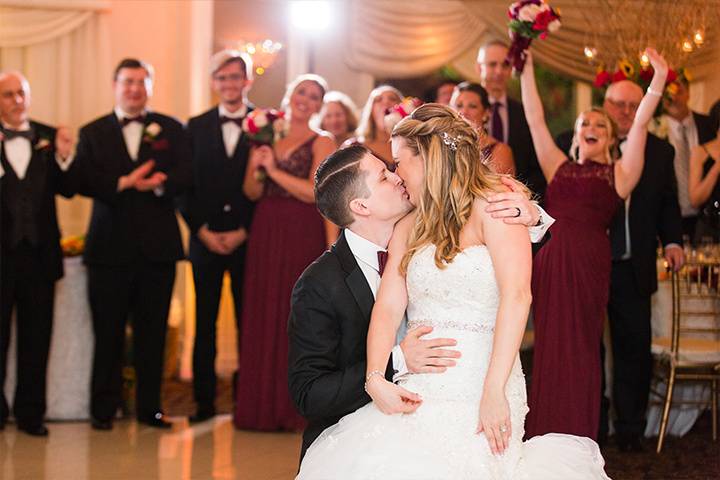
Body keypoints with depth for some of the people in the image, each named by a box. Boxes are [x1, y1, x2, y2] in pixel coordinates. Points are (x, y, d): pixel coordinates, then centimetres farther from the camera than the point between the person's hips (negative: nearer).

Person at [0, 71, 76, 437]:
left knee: (36, 339, 9)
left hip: (39, 252, 3)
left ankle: (30, 413, 18)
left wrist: (64, 157, -15)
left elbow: (67, 190, 1)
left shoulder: (48, 137, 5)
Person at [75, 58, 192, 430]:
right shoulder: (93, 133, 9)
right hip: (110, 246, -1)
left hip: (157, 245, 1)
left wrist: (157, 183, -21)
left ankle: (149, 407, 13)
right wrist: (124, 183, -18)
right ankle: (103, 409, 8)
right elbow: (84, 181, -5)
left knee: (153, 333, 5)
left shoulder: (171, 129, 11)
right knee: (108, 333, 1)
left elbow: (184, 176, -1)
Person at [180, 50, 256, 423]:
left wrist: (244, 232, -8)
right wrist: (202, 231, -4)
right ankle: (204, 401, 10)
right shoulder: (196, 127, 9)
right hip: (206, 239, 2)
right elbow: (185, 185, 7)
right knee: (205, 324, 4)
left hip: (249, 240, -2)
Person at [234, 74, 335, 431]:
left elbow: (315, 192, -12)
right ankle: (263, 406, 12)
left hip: (302, 237, -5)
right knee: (262, 317, 5)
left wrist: (275, 170, -9)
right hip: (265, 235, 5)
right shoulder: (268, 138, 14)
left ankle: (297, 409, 5)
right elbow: (253, 193, 9)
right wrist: (255, 166, -10)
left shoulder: (322, 143, 0)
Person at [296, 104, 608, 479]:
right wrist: (375, 379, -10)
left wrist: (494, 391, -21)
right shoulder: (408, 229, 19)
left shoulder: (491, 204, -1)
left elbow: (516, 295, -13)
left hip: (476, 390, -5)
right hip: (416, 393, 6)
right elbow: (388, 307, 8)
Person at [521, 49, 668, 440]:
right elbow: (535, 119, 17)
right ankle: (547, 438, 11)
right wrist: (526, 68, 14)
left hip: (589, 262, -3)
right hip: (549, 260, 3)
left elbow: (639, 125, 1)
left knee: (580, 347, 2)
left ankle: (579, 442, 10)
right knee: (549, 347, 5)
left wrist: (658, 80, -8)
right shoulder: (558, 168, 18)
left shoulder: (619, 172, 11)